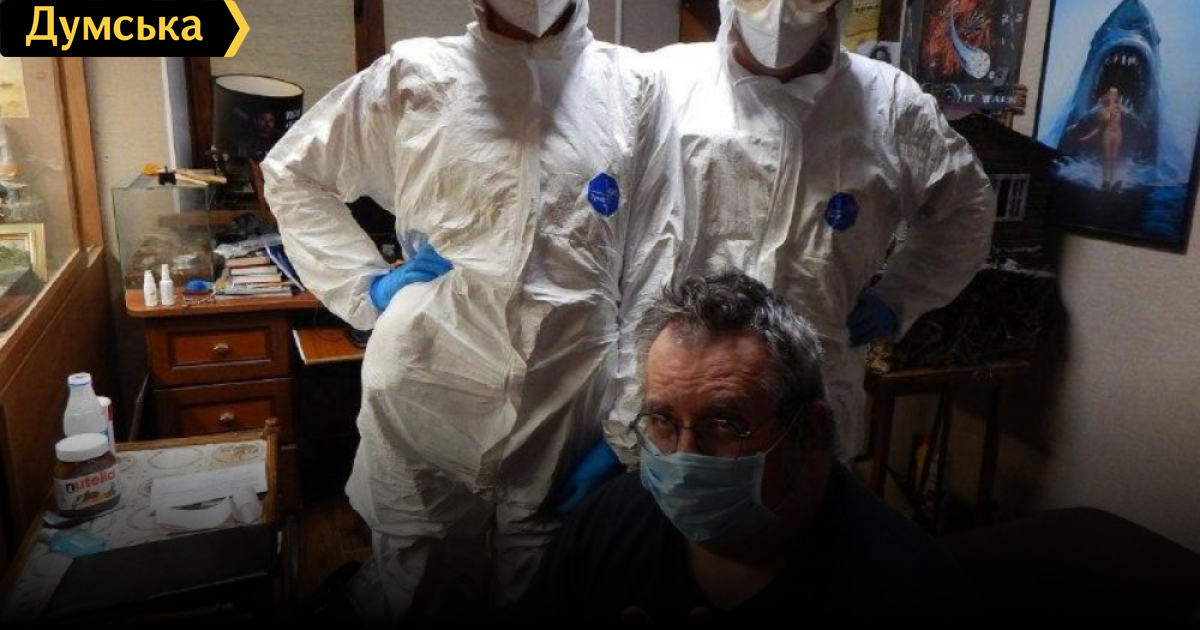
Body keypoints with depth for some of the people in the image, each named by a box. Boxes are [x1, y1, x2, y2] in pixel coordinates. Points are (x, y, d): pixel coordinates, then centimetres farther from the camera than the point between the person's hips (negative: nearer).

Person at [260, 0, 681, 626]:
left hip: (571, 410, 1)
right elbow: (291, 173, 14)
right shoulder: (414, 76, 3)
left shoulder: (634, 86, 3)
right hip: (426, 398, 0)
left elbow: (652, 271, 1)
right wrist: (367, 287, 2)